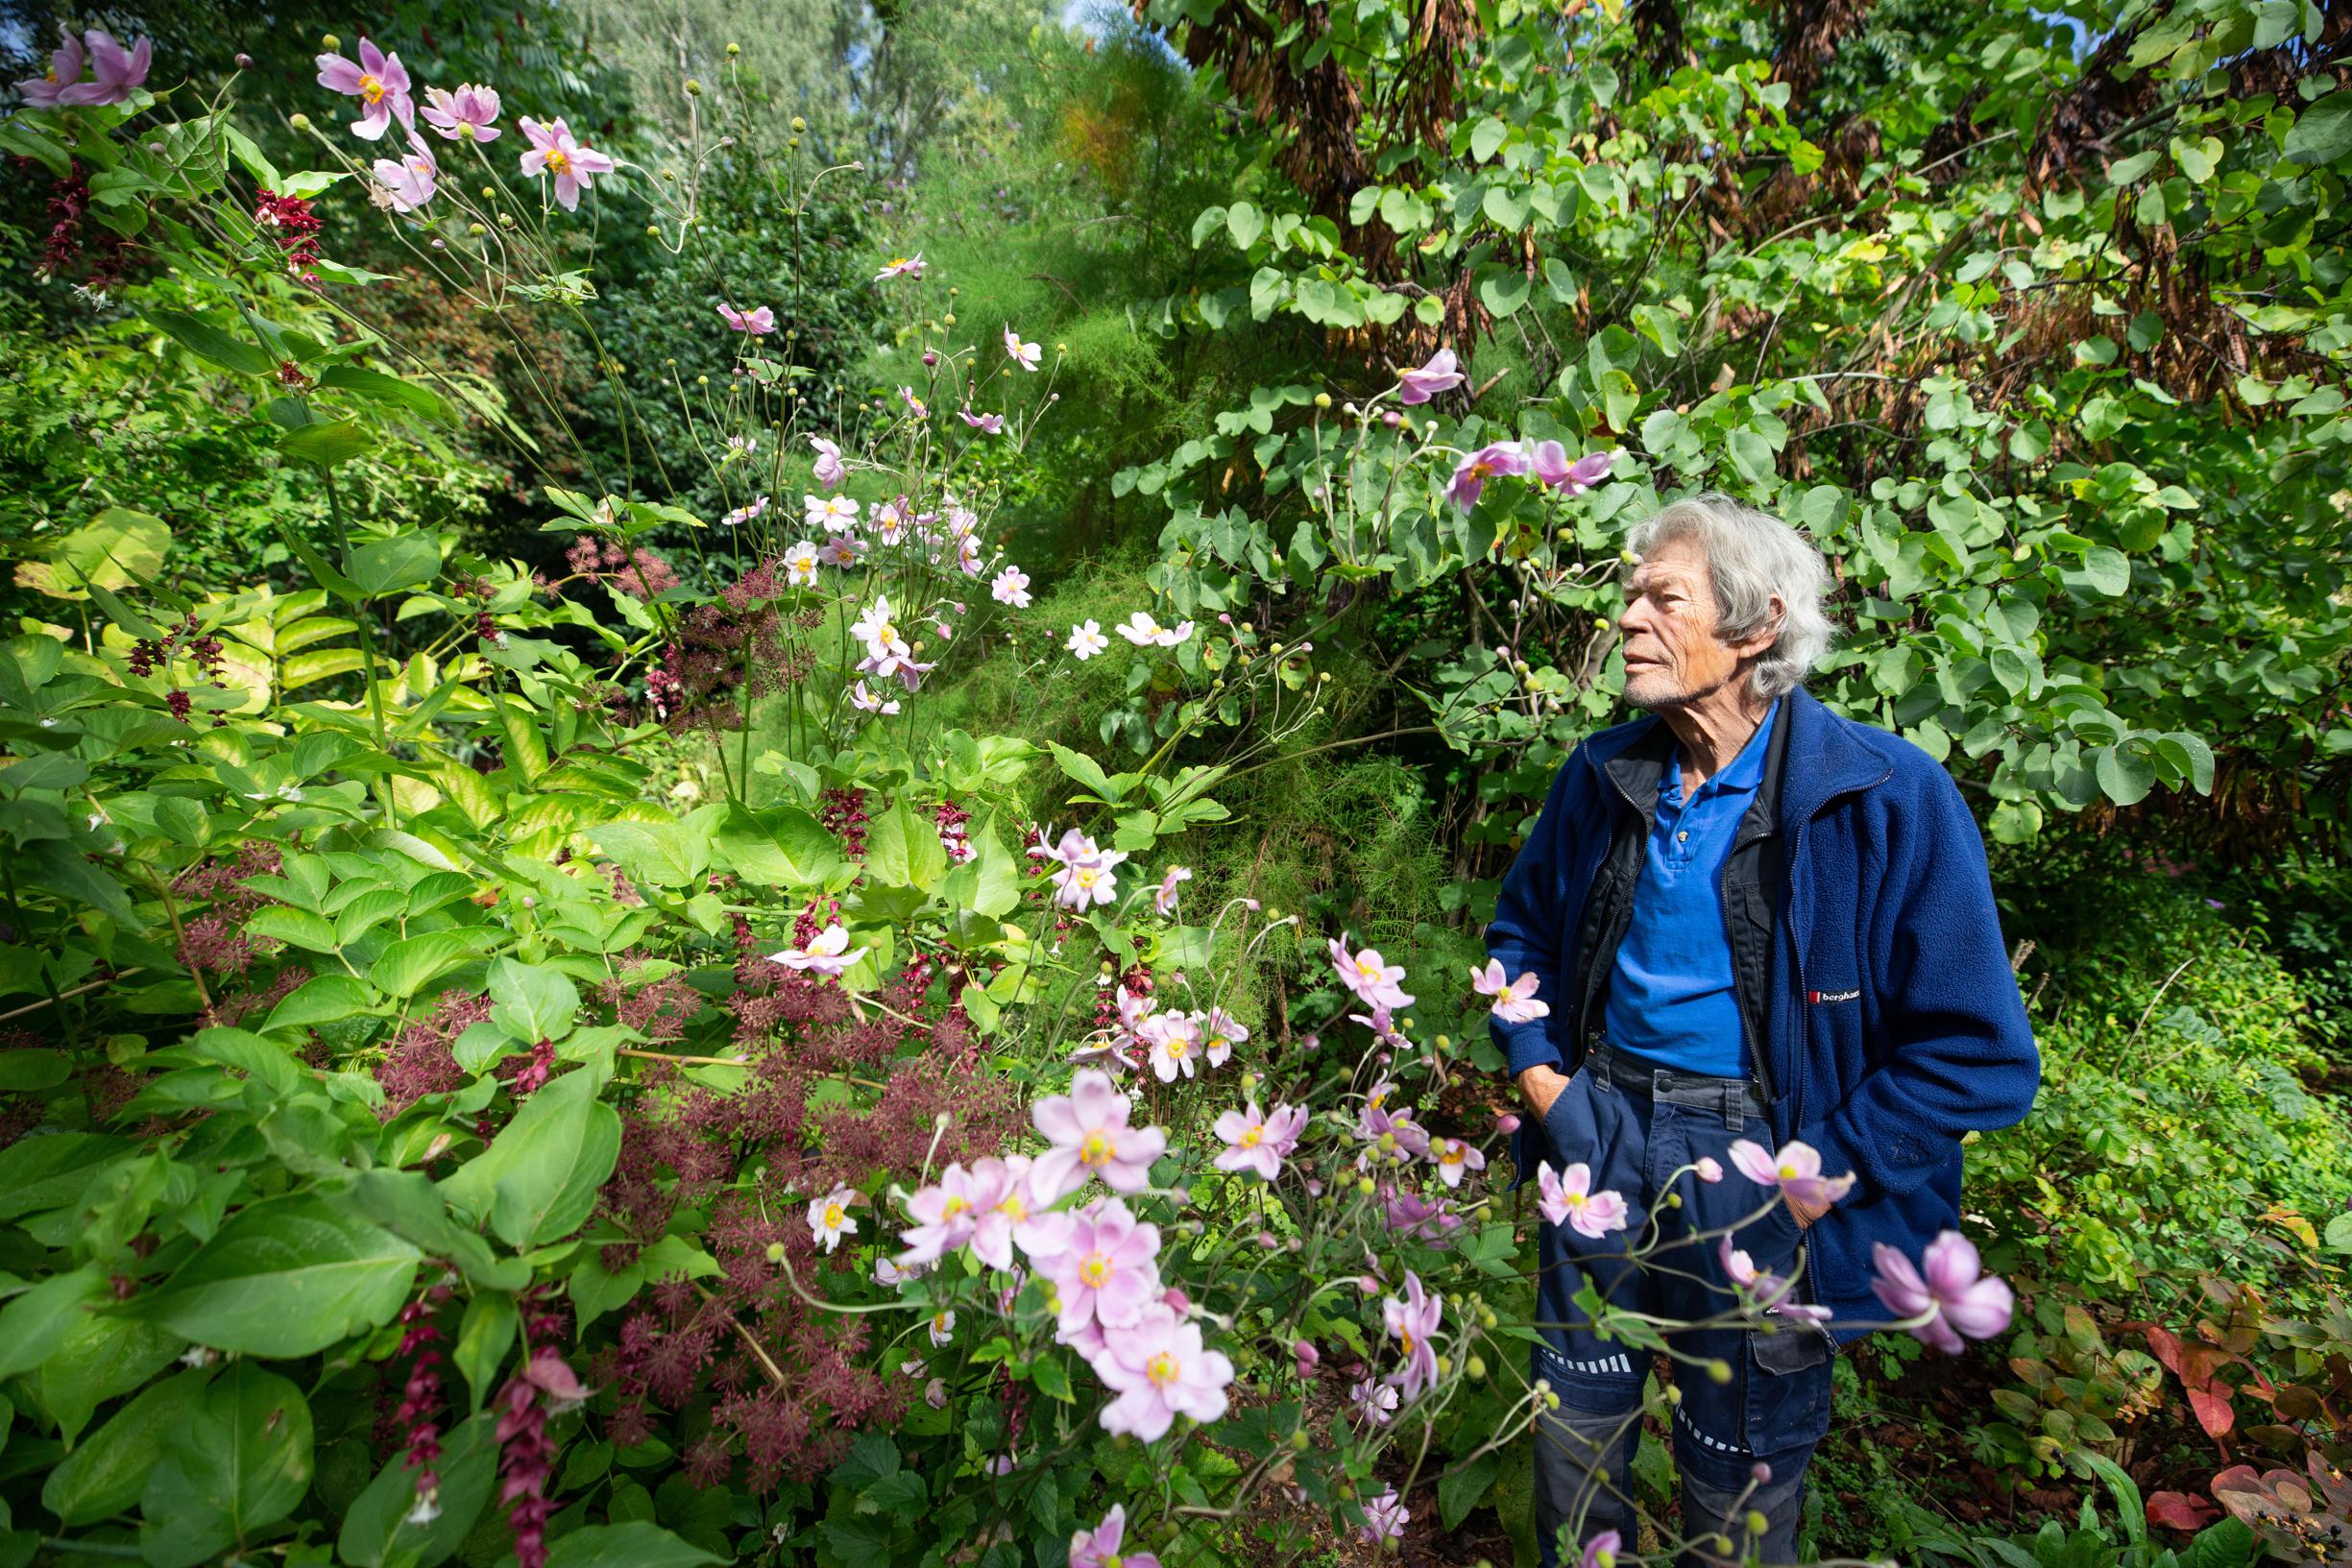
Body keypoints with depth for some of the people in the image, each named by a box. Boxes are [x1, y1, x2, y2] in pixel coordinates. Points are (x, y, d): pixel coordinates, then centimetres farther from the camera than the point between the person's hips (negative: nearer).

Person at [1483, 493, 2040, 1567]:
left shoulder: (1889, 797, -15)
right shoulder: (1603, 775, 0)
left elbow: (1976, 1052, -13)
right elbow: (1521, 927, 14)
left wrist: (1813, 1174, -15)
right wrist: (1537, 1068, 2)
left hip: (1759, 1161, -3)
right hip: (1600, 1127, 4)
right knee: (1574, 1424, 21)